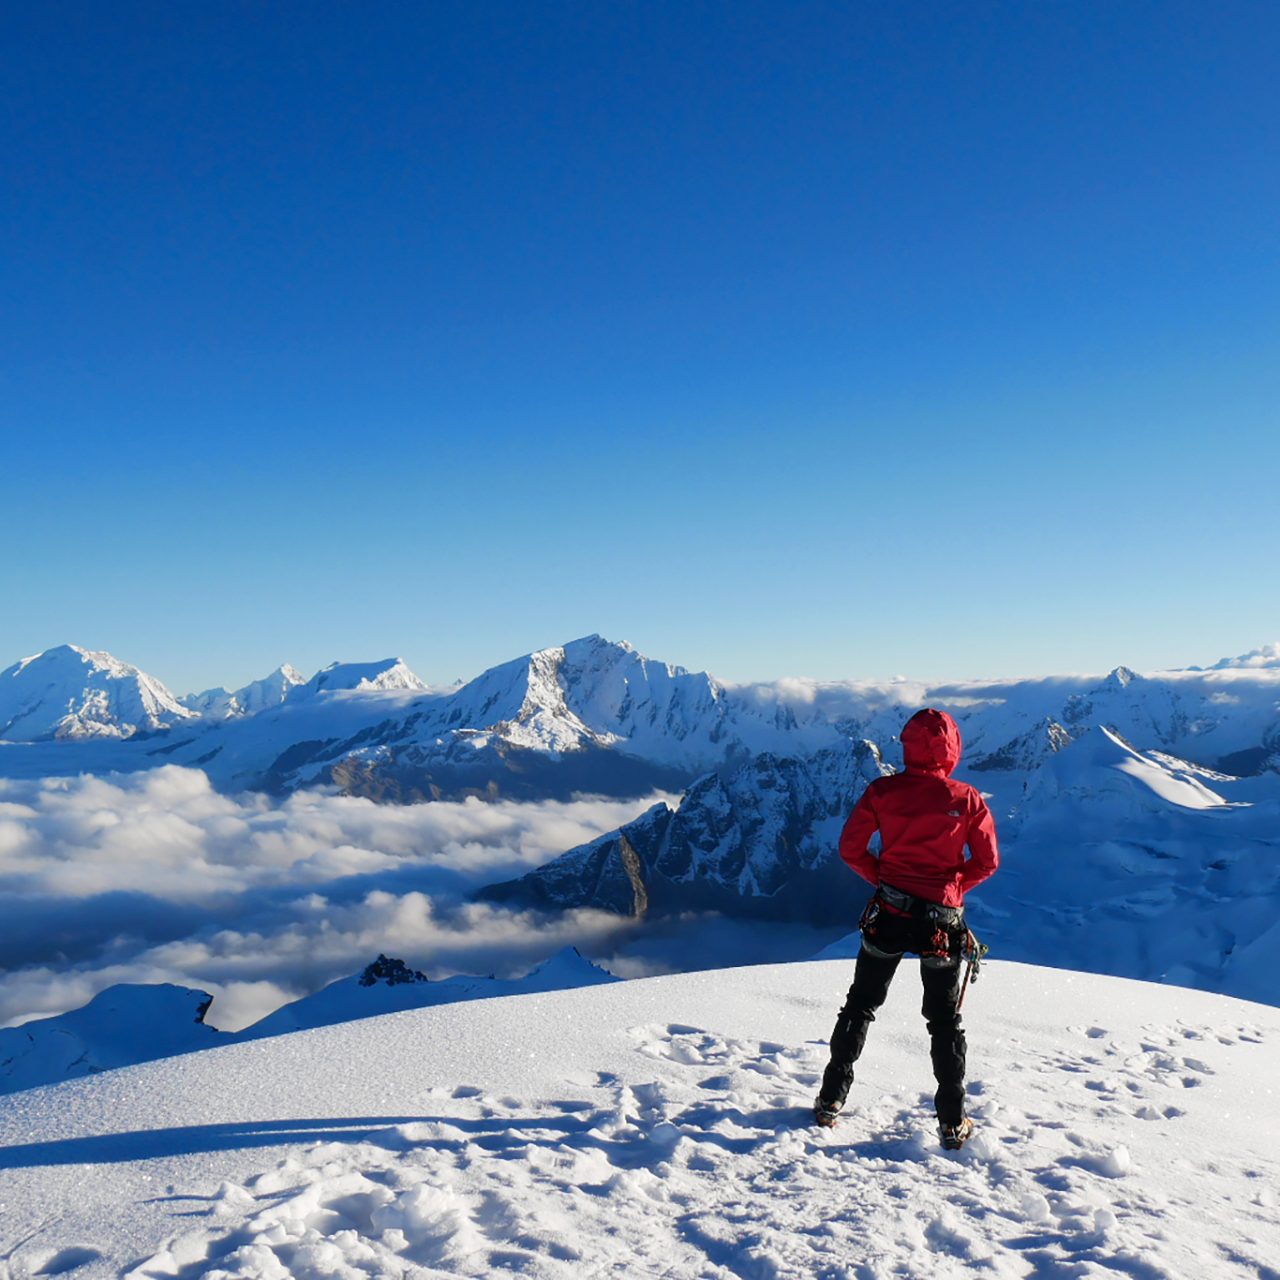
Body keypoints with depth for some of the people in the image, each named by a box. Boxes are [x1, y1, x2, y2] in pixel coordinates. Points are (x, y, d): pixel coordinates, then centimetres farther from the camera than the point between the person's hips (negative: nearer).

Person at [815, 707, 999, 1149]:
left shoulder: (883, 791, -8)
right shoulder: (967, 800, -9)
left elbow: (851, 848, -4)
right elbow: (987, 862, -4)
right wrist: (952, 888, 9)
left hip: (888, 915, 1)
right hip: (943, 923, 0)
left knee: (860, 1006, 17)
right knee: (945, 1020, 14)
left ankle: (831, 1099, 21)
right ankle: (952, 1122, 17)